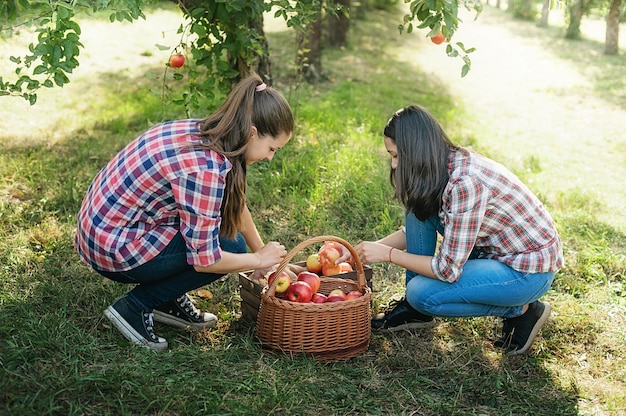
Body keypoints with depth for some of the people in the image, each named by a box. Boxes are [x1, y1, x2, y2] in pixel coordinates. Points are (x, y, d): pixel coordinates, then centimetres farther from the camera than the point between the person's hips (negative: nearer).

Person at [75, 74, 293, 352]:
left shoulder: (204, 131, 0)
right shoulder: (204, 167, -28)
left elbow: (235, 202, 15)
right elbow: (204, 259, -22)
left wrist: (264, 253, 18)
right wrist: (258, 259, -5)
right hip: (115, 251, -9)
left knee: (222, 211, 9)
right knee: (231, 244, -7)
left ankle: (169, 298, 15)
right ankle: (135, 306, -1)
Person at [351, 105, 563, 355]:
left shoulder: (465, 183, -31)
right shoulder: (446, 164, -3)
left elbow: (448, 270, -27)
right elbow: (415, 229, 10)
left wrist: (387, 254, -17)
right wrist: (369, 248, 0)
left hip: (530, 270, -9)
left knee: (422, 293, -18)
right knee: (419, 208, -3)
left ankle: (522, 310, 0)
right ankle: (415, 309, 8)